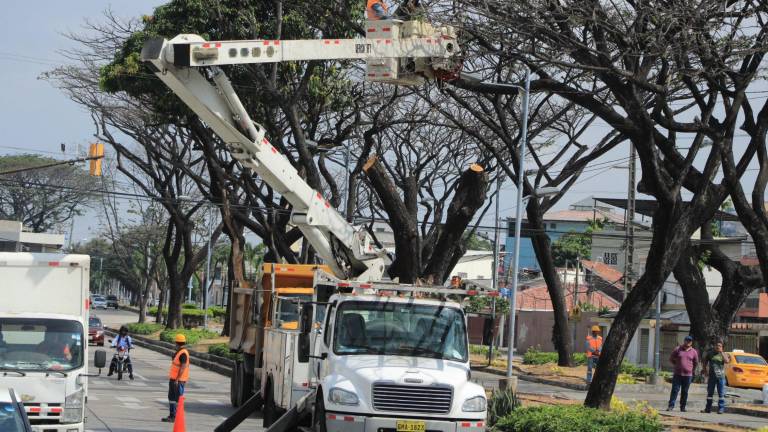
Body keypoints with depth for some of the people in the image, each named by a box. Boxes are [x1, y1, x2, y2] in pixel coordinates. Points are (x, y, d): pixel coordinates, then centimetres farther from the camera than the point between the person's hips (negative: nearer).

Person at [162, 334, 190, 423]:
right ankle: (172, 415, 22)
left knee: (178, 399, -5)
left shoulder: (183, 353, -17)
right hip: (173, 379, 10)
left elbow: (183, 367, -23)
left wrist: (177, 379, -24)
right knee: (171, 397, 15)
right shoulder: (178, 352, 14)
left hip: (179, 380, -10)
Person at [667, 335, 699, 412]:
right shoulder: (678, 349, 2)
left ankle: (683, 407, 10)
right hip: (678, 374, -1)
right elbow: (671, 359, 12)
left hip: (688, 375, 1)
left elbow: (696, 362, 19)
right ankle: (671, 406, -6)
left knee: (685, 391, 5)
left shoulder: (693, 352, 5)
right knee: (675, 390, -5)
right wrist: (677, 365, 11)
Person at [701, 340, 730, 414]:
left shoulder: (724, 354, 4)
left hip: (721, 376, -2)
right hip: (711, 376, 2)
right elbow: (704, 362, 16)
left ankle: (721, 408, 0)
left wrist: (721, 352, -15)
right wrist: (705, 370, 9)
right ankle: (708, 408, 13)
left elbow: (727, 361, -16)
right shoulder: (710, 353, 7)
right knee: (710, 393, 7)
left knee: (721, 393, -3)